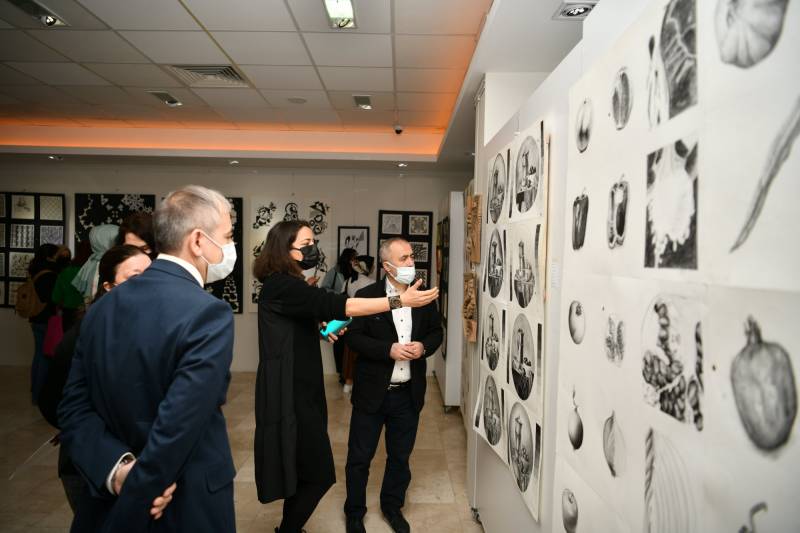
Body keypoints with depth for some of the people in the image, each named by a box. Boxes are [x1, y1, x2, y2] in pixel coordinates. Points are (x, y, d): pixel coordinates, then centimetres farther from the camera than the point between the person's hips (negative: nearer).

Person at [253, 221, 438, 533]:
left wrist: (321, 330, 11)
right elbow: (335, 305, -31)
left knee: (304, 471, 18)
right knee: (319, 474, -2)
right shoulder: (280, 286, -19)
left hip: (299, 389, 10)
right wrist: (399, 300, -32)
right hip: (290, 393, -10)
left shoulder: (288, 285, 15)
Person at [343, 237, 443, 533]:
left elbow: (436, 332, 10)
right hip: (372, 392, -3)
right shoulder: (366, 295, -9)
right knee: (359, 457, 11)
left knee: (400, 456, 19)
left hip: (408, 393, 3)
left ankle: (392, 506, 41)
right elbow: (353, 336, -11)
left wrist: (423, 347, -12)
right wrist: (389, 350, -22)